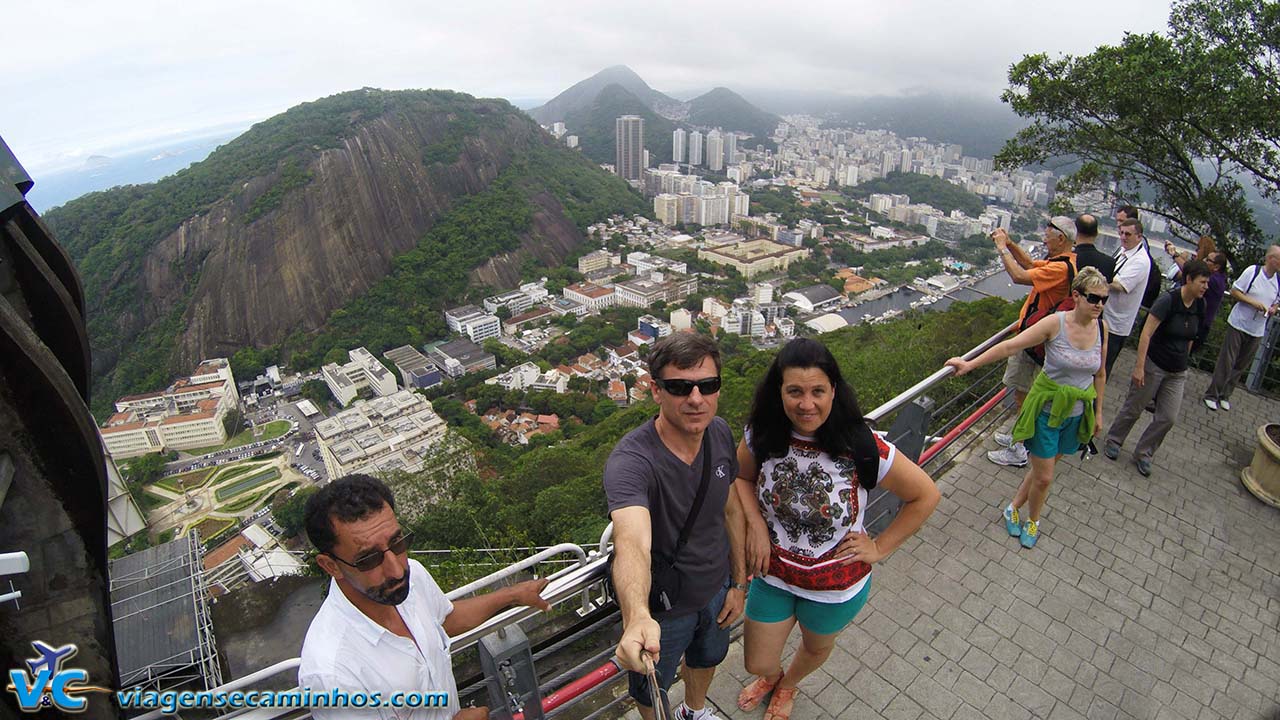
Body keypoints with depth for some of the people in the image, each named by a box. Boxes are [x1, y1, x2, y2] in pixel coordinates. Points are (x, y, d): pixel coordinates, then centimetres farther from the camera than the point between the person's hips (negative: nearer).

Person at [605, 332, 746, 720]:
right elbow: (632, 543, -54)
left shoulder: (721, 434, -16)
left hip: (716, 589, 6)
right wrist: (636, 619, -72)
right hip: (661, 608, -5)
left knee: (707, 658, 33)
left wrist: (739, 583, 3)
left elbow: (731, 508, -2)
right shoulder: (630, 460, -37)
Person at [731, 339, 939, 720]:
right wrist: (755, 523, -14)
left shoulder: (861, 447, -29)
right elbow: (741, 476, 1)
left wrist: (880, 547, -13)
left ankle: (788, 685, 67)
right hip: (773, 575, 2)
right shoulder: (762, 435, -20)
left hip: (837, 587, -1)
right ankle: (771, 676, 60)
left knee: (816, 647, 29)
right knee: (758, 664, 19)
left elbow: (926, 495, -14)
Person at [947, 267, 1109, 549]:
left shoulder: (1101, 328, -4)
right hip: (1047, 409, -4)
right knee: (1044, 477, 4)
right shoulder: (1055, 323, -18)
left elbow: (1100, 374, 7)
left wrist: (1098, 413, 14)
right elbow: (1010, 346, -18)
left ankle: (1015, 506, 39)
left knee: (1043, 468, 16)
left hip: (1077, 413, 4)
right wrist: (971, 363, -22)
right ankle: (1032, 519, 31)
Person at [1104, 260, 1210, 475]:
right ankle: (1113, 441, 27)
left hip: (1177, 372, 6)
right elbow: (1146, 334, -21)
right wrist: (1139, 366, -25)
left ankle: (1143, 453, 20)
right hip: (1153, 365, -6)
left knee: (1168, 418, 5)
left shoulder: (1199, 305, 1)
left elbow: (1189, 337, 15)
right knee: (1133, 409, 7)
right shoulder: (1168, 300, -18)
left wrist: (1183, 360, 17)